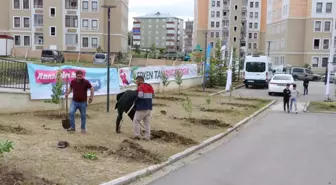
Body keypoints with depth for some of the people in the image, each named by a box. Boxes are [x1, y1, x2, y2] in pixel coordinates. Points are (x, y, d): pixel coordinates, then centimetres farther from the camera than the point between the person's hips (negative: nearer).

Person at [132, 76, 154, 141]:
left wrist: (135, 102, -7)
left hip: (142, 108, -7)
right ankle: (147, 136, 10)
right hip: (149, 108, 7)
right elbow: (152, 95, 17)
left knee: (136, 121, 6)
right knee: (147, 122, 11)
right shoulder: (150, 86, 12)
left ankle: (137, 135, 3)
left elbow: (140, 97, -23)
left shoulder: (140, 87, -12)